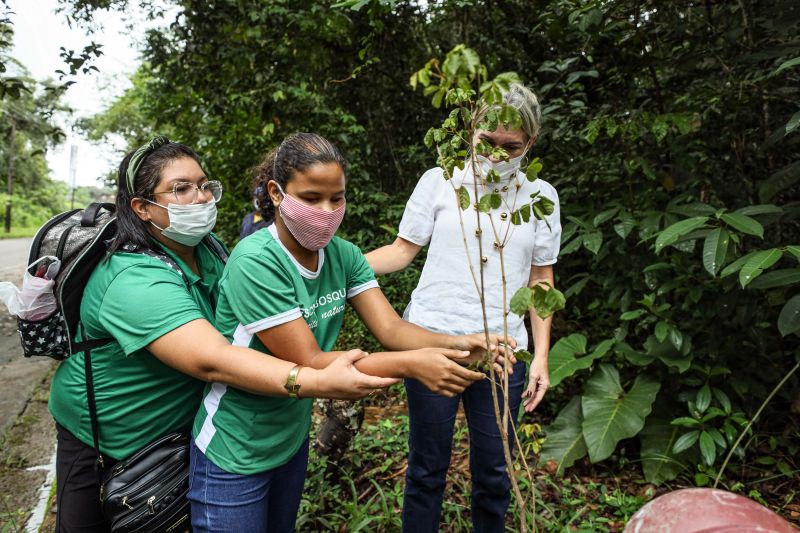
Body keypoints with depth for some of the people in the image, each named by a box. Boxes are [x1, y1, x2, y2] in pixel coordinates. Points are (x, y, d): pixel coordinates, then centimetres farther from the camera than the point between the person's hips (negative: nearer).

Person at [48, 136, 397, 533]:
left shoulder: (205, 249, -9)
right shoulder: (136, 281, -35)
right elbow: (211, 360, -48)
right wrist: (321, 383, -57)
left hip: (177, 425, 7)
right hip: (102, 436, -6)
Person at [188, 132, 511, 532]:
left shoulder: (342, 255, -6)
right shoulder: (255, 262, -27)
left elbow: (390, 328, -11)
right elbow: (307, 364, -28)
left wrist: (455, 344, -29)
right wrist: (411, 363, -35)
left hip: (293, 437, 6)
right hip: (236, 455, -6)